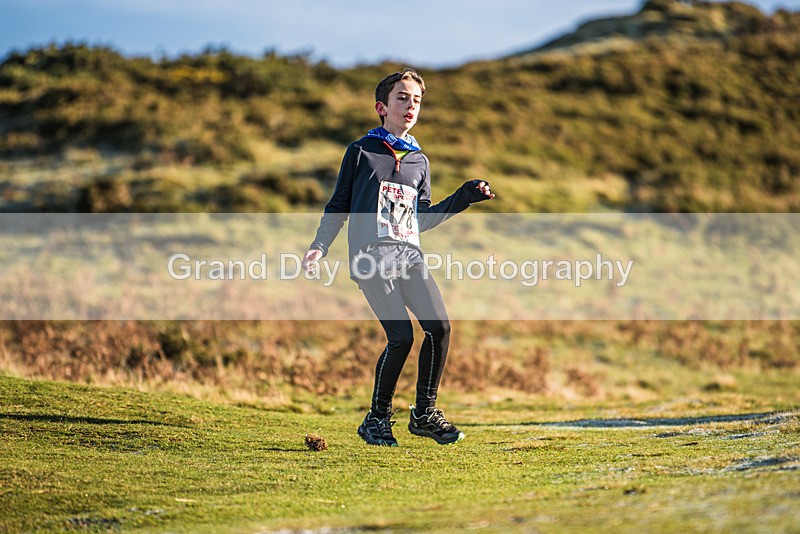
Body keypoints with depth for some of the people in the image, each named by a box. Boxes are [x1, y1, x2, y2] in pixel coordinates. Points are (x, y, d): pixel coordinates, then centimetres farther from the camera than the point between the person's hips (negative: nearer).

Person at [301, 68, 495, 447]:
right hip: (372, 256, -5)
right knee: (401, 337, -16)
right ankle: (377, 419, 2)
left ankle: (425, 412, 4)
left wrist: (466, 196, 14)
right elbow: (339, 206, 9)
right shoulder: (361, 151, 6)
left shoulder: (419, 161, 19)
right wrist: (320, 245, -4)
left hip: (409, 255, 5)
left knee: (439, 326, -13)